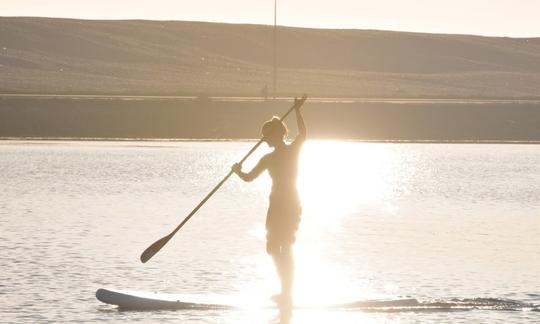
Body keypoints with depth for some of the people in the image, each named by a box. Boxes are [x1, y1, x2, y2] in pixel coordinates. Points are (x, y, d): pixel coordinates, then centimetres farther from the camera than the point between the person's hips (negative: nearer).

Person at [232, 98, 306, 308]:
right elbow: (303, 133, 18)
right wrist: (297, 110, 26)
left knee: (274, 249, 0)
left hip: (279, 206, -7)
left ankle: (286, 292, -9)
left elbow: (249, 177, -7)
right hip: (294, 205, 7)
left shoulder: (269, 159, -13)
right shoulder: (295, 150, 0)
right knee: (286, 249, 15)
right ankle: (287, 292, 18)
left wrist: (238, 171, 14)